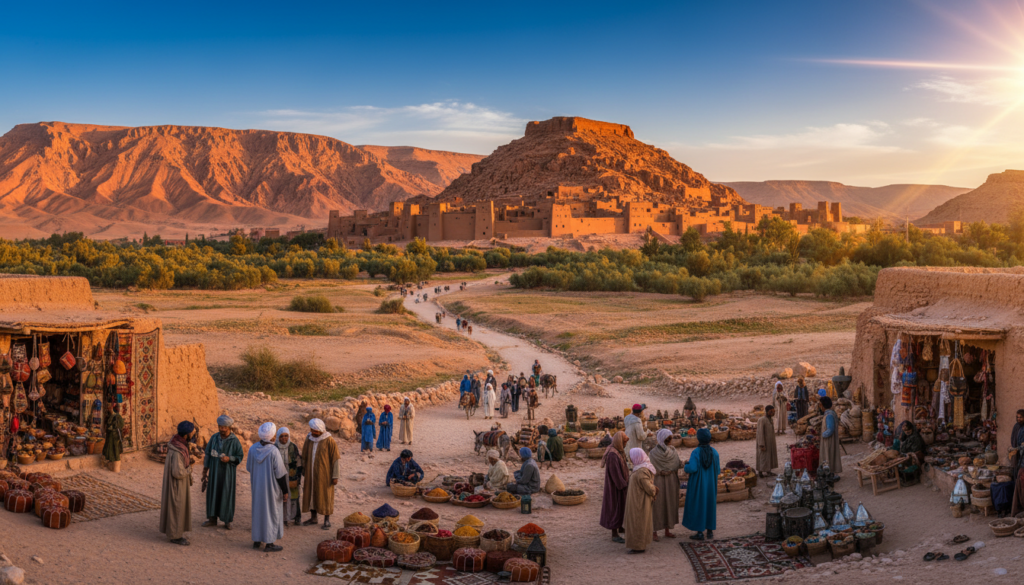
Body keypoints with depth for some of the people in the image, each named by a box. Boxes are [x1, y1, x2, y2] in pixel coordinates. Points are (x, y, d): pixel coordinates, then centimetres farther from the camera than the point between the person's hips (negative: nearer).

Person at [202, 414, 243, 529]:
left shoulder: (235, 441, -12)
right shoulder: (214, 438, -1)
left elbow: (239, 457, -7)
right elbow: (208, 454, 5)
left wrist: (229, 458, -24)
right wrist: (205, 470, 4)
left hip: (228, 473, -3)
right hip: (214, 471, 3)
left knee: (227, 495, 4)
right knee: (213, 493, 8)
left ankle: (227, 521, 16)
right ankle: (212, 520, 18)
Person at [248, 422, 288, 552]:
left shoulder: (253, 449, -8)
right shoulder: (274, 451, -23)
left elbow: (249, 468, 7)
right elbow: (280, 474, -18)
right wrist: (285, 491, -8)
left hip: (257, 486, 5)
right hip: (272, 487, -5)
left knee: (258, 510, 18)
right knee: (271, 512, 6)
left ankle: (257, 540, 26)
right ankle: (269, 543, 10)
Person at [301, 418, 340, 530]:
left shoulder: (329, 441, -16)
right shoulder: (309, 439, -1)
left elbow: (336, 459, -13)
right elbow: (305, 456, 9)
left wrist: (335, 476, -13)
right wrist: (304, 472, 12)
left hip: (324, 473, -5)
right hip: (311, 473, 5)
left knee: (325, 496, 3)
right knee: (311, 494, 12)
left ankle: (327, 520, 16)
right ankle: (313, 518, 27)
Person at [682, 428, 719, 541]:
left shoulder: (695, 452, -18)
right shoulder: (714, 452, -5)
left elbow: (692, 468, -27)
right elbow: (717, 470, -1)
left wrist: (686, 467, -6)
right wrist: (719, 469, 22)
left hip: (698, 484, -4)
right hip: (711, 484, 4)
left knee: (697, 506, 7)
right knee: (710, 505, 17)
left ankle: (700, 532, 10)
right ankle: (710, 531, 21)